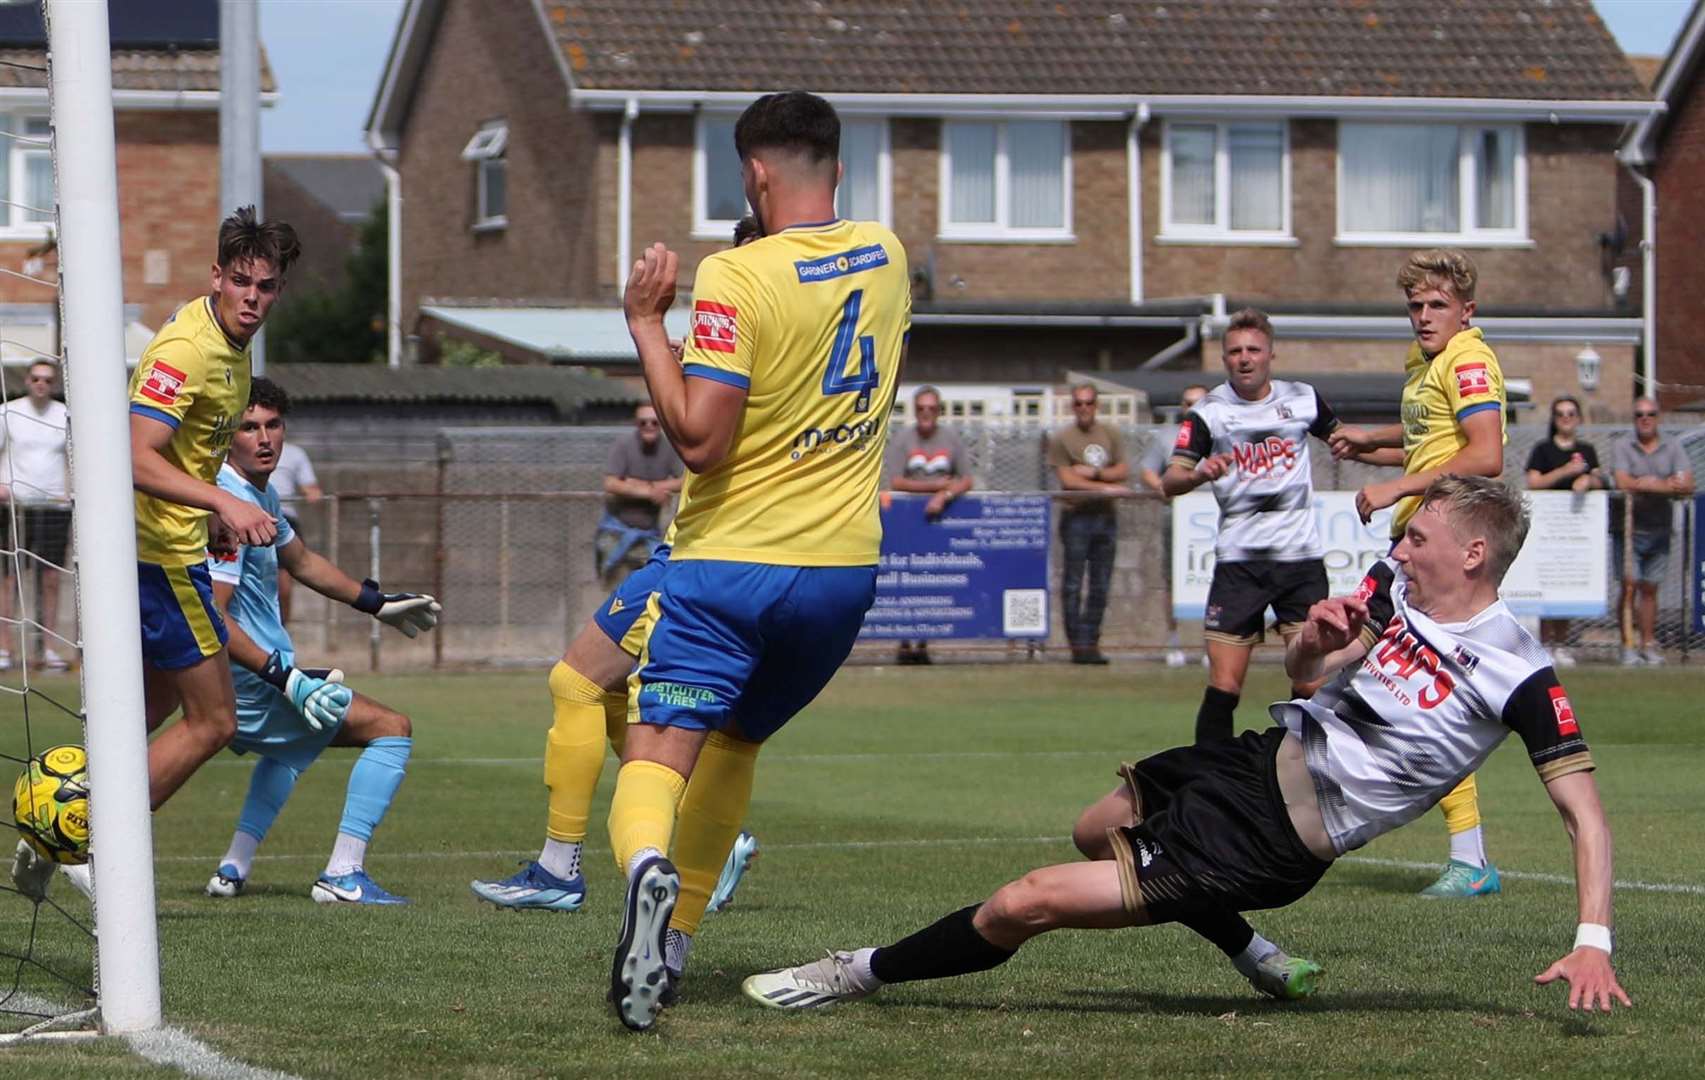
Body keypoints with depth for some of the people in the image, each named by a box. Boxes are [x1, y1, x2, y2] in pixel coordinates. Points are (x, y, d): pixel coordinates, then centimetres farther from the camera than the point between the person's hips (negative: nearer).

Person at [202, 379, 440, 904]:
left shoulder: (261, 492, 11)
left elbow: (300, 561, 29)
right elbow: (214, 616, -28)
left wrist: (377, 602, 34)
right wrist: (285, 679, -31)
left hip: (264, 674, 11)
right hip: (248, 683, -11)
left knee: (299, 739, 40)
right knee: (393, 728, -8)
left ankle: (234, 868, 34)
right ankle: (343, 876, -14)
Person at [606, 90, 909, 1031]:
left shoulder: (735, 278, -16)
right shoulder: (885, 255, 4)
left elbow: (700, 440, -21)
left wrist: (645, 322, -12)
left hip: (731, 561, -6)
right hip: (844, 565, 6)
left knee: (657, 754, -9)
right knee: (733, 741, 23)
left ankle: (647, 865, -42)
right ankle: (672, 942, 24)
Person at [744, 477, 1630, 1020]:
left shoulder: (1517, 676, -21)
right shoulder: (1396, 584, 0)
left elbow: (1585, 814, -19)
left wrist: (1593, 941, -31)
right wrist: (1316, 642, -11)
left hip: (1277, 841, -9)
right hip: (1273, 753, 9)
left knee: (1027, 902, -12)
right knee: (1097, 829, 36)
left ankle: (861, 976, 9)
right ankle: (1254, 959, 46)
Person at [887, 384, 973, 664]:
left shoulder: (951, 440, 10)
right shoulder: (902, 440, 4)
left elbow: (966, 481, 4)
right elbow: (896, 482, -5)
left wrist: (944, 495, -15)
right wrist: (935, 486, -8)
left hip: (940, 516, 2)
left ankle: (923, 644, 3)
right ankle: (904, 644, -5)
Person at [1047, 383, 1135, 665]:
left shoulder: (1110, 435, 13)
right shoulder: (1061, 439, 0)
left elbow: (1124, 471, 5)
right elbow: (1067, 479, -8)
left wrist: (1094, 472, -9)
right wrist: (1106, 486, -12)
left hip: (1105, 515, 4)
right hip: (1076, 516, -4)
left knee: (1100, 586, 4)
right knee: (1073, 585, -5)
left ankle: (1091, 642, 9)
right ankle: (1077, 644, -4)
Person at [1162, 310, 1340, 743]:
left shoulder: (1303, 399, 5)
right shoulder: (1209, 411, -2)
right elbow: (1170, 481, -12)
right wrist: (1200, 473, -34)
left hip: (1301, 557, 2)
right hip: (1238, 559, -2)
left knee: (1311, 684, -4)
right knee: (1224, 687, -8)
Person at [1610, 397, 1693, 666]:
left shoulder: (1673, 449, 7)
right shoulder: (1622, 448, 1)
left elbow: (1687, 485, -4)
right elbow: (1623, 483, -15)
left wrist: (1649, 484, -15)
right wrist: (1667, 486, -12)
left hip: (1659, 530, 2)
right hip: (1628, 529, -2)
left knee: (1650, 589, 8)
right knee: (1630, 586, -8)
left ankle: (1649, 645, 15)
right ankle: (1628, 646, -5)